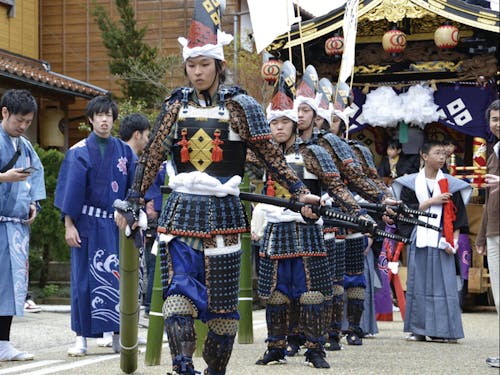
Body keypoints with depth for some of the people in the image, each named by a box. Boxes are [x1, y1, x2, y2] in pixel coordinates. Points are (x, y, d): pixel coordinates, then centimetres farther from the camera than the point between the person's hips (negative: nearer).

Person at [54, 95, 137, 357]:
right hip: (88, 224, -2)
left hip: (117, 225, 2)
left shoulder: (124, 151, 8)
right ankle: (82, 338, 4)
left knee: (119, 277, 1)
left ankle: (119, 336, 9)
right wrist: (69, 225, -9)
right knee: (85, 278, -1)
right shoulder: (79, 152, 0)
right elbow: (71, 189, -3)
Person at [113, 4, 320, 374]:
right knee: (179, 291, -14)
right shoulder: (176, 105, 7)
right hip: (181, 210, 2)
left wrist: (301, 192, -7)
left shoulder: (240, 105, 0)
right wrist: (131, 204, 8)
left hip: (222, 211, -1)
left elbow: (271, 155, 0)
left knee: (222, 302, 5)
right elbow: (151, 158, 9)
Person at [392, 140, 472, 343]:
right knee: (419, 283, 2)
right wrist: (432, 202, -10)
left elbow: (458, 214, 5)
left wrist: (453, 240, -6)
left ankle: (444, 330, -1)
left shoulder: (450, 183, 7)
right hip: (419, 240, 0)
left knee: (444, 283, -3)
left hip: (441, 240, 0)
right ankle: (419, 329, 7)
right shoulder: (412, 182, 6)